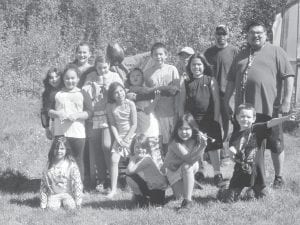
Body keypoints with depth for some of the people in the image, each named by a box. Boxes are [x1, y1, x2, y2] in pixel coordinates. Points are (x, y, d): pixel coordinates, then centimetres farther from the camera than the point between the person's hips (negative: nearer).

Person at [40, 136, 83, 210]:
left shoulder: (71, 165, -6)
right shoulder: (49, 165, 0)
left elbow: (77, 183, -5)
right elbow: (43, 183, 4)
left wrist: (78, 201, -11)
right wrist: (43, 204, 1)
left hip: (68, 193, -1)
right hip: (53, 194, 1)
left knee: (70, 206, -27)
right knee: (52, 207, -24)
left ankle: (65, 202, 7)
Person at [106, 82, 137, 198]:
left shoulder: (130, 104, -9)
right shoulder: (110, 107, -2)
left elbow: (134, 124, -7)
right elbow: (112, 124, 0)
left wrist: (126, 139, -11)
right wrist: (118, 139, -10)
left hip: (130, 135, -2)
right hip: (118, 136, 2)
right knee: (114, 160, -9)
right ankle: (113, 189, -5)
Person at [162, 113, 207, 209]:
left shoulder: (196, 139, -14)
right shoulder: (175, 143, -27)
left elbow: (196, 158, -27)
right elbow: (189, 159, -35)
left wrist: (203, 145, -42)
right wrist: (202, 147, -47)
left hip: (187, 170, 3)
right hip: (173, 171, -3)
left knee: (187, 167, -34)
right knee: (179, 195, -25)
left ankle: (187, 200, -20)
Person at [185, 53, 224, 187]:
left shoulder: (210, 81, 1)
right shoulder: (187, 83, 7)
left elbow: (215, 100, -2)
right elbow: (183, 102, 9)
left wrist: (215, 119, -8)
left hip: (208, 119, -2)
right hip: (192, 119, 2)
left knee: (213, 147, -3)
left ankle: (217, 173, 2)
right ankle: (198, 172, 19)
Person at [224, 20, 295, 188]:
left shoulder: (276, 52, 2)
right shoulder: (242, 55, 17)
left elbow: (288, 76, -5)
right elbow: (231, 80, 21)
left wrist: (287, 100, -12)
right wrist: (226, 102, 15)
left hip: (270, 108, -4)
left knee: (276, 145, 3)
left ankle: (279, 177, 15)